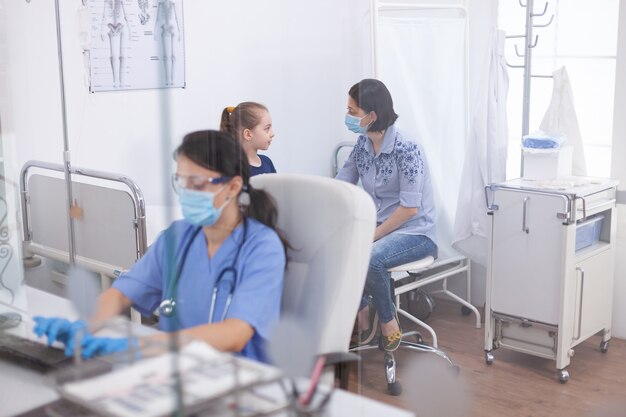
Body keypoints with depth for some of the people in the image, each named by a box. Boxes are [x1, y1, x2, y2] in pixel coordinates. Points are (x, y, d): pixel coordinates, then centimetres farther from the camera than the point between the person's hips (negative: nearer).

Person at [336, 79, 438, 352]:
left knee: (369, 258, -34)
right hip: (379, 225, 6)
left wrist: (372, 236, -20)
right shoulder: (363, 144, 3)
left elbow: (409, 208, -20)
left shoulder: (406, 148, -19)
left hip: (415, 232, -6)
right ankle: (362, 309, 4)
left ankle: (388, 319, -6)